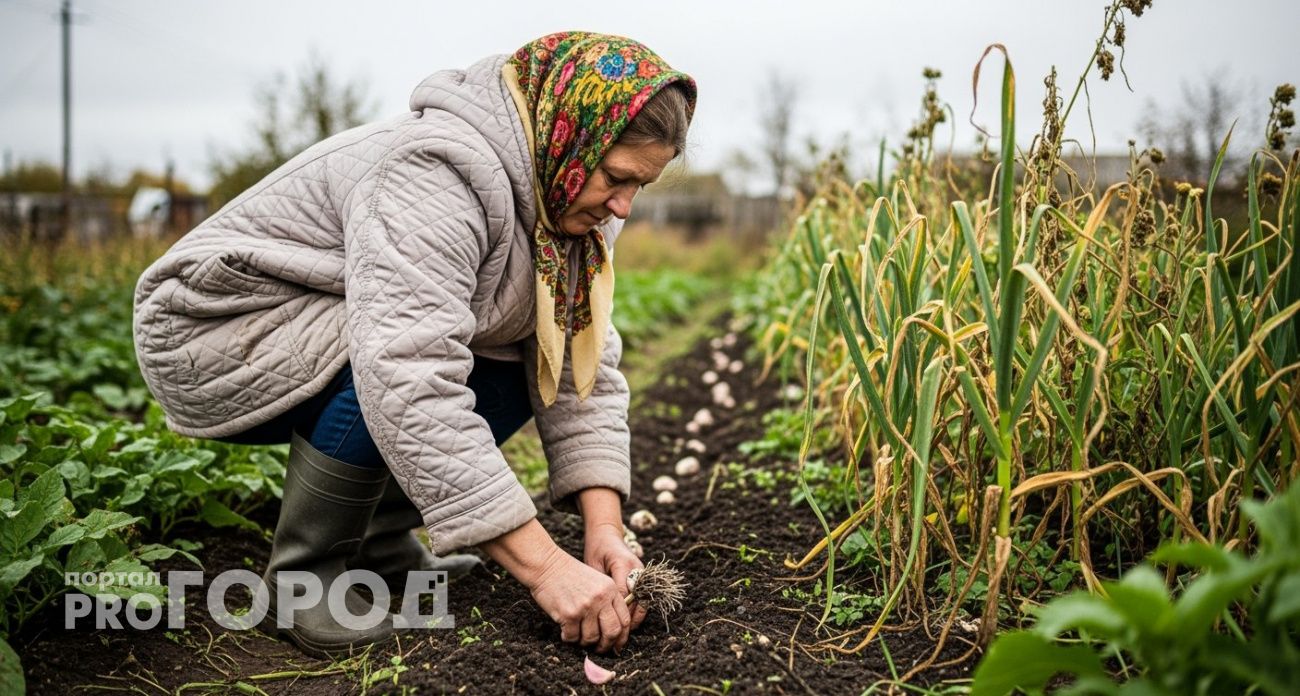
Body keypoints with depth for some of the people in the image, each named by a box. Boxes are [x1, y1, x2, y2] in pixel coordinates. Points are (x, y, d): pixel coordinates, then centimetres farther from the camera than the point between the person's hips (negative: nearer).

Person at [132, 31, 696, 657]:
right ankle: (301, 575, -12)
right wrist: (543, 566, -40)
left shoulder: (566, 201, -4)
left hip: (325, 334, 8)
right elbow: (408, 385, -42)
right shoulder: (437, 176, -32)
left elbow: (586, 366, -6)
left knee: (524, 364, -6)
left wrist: (604, 527, -19)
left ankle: (375, 539, 6)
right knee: (402, 369, -34)